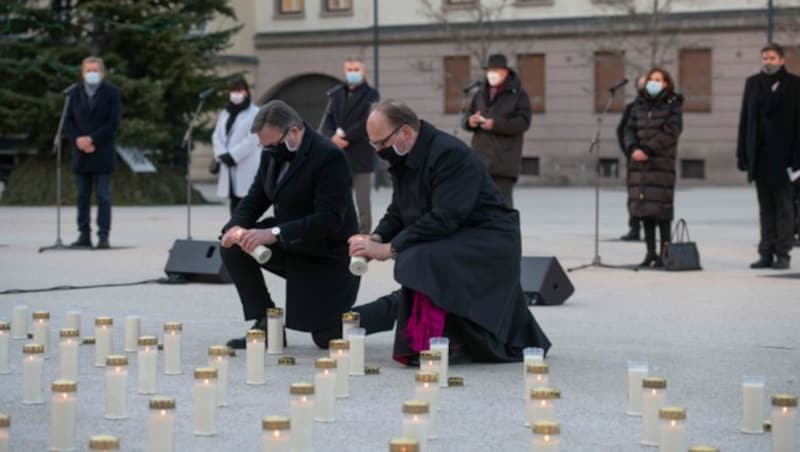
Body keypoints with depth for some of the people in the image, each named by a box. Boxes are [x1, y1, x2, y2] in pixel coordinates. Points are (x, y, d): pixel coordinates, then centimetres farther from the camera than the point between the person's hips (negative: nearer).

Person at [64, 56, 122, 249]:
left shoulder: (112, 92, -2)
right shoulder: (75, 92, 9)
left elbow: (114, 122, -9)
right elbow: (68, 121, 6)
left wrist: (92, 139, -15)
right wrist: (78, 141, -11)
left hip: (102, 153, -4)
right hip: (80, 153, 4)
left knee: (103, 196, -5)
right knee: (83, 196, 5)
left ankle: (103, 237, -5)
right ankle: (84, 236, 8)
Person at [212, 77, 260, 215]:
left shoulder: (255, 113, 0)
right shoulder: (225, 113, 19)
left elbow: (252, 139, -11)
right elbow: (216, 136, 11)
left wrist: (232, 155, -14)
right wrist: (222, 154, -7)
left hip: (247, 167, -6)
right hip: (229, 166, 6)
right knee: (234, 203, 6)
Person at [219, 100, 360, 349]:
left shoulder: (329, 157, -26)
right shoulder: (272, 154, -2)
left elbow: (329, 219, -32)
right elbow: (256, 198, 4)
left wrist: (275, 234, -40)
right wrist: (236, 226, -19)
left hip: (327, 255, -7)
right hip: (289, 247, 7)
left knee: (327, 337, -5)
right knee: (232, 248, -14)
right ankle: (266, 323, -2)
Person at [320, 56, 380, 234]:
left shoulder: (371, 95, 0)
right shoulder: (336, 94, 14)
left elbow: (367, 123, -13)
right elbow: (327, 121, 7)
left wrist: (345, 135, -15)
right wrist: (333, 137, -13)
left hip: (361, 156, -4)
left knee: (362, 203, 0)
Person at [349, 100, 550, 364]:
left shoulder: (449, 154, -24)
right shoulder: (405, 160, 5)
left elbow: (444, 219, -32)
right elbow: (397, 213, 9)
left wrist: (389, 248, -31)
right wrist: (376, 238, -13)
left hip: (489, 242, -10)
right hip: (453, 245, 10)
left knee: (424, 260, -34)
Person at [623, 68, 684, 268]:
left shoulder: (672, 105, 1)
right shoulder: (639, 105, 15)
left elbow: (670, 133, -9)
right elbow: (629, 130, 10)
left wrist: (647, 150, -15)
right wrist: (633, 148, -10)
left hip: (662, 163, -5)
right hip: (640, 163, 5)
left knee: (661, 207, -8)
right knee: (643, 206, 4)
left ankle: (664, 253, -3)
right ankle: (650, 252, 10)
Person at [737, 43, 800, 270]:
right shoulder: (753, 83, 11)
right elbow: (745, 119, 10)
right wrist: (742, 153, 5)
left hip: (781, 155, -4)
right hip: (759, 155, 4)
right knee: (765, 207, 8)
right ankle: (766, 253, 11)